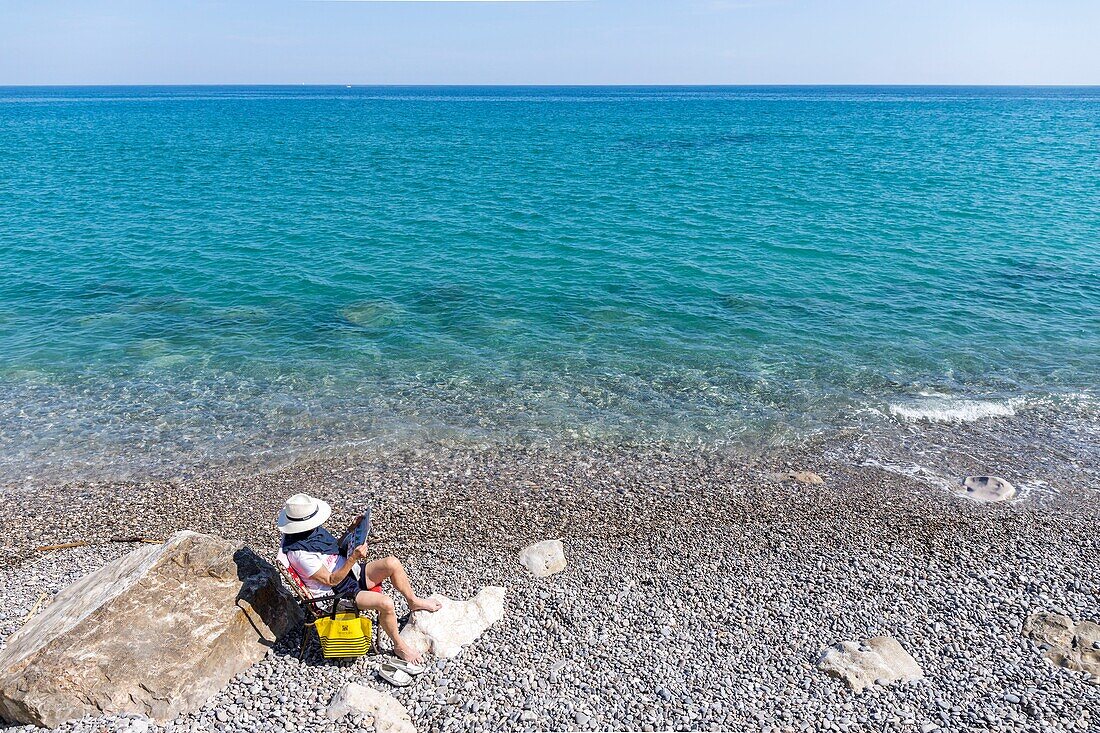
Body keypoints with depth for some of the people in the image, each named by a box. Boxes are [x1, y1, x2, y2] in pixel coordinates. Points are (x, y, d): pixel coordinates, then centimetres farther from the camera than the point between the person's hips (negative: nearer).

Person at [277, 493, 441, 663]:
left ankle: (414, 601, 16)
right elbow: (330, 580, -23)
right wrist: (353, 558, -31)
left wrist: (351, 530, 1)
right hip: (339, 594, -8)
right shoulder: (300, 553, -27)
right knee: (385, 603, -26)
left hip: (352, 574, 8)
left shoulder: (313, 529, -2)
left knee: (392, 563, -8)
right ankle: (399, 646, -2)